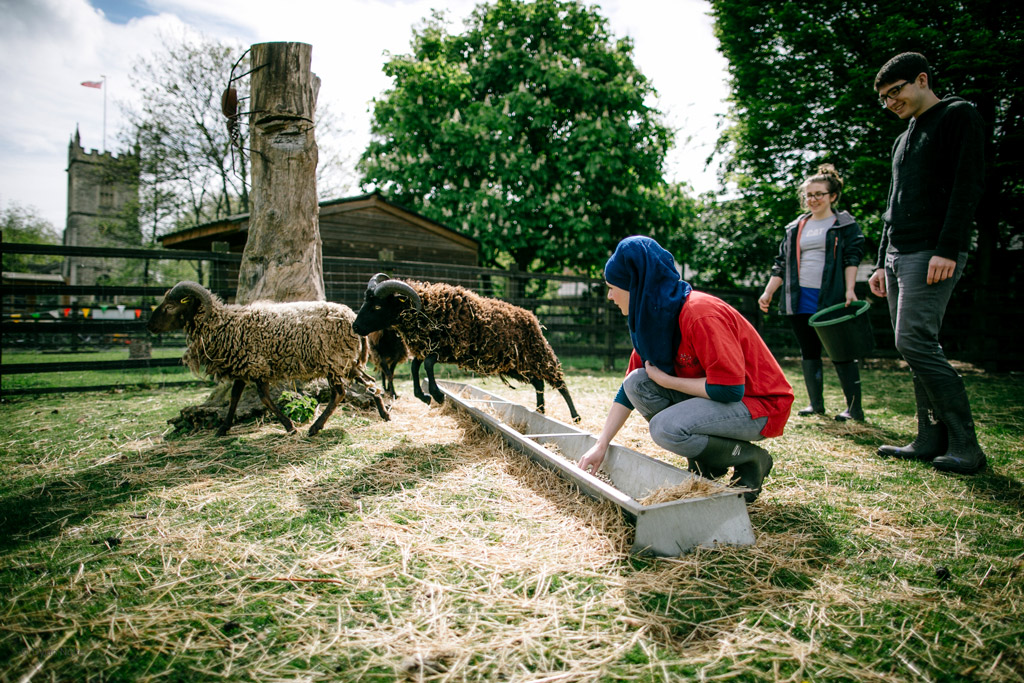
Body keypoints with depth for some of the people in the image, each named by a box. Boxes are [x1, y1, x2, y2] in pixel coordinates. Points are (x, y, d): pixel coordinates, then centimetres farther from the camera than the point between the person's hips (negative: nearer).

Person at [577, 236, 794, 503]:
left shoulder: (701, 315, -28)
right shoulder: (652, 319, 0)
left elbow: (730, 389, -29)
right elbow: (627, 391, 5)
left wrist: (665, 380, -18)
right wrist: (601, 445, -1)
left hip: (761, 404, -8)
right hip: (717, 392, 8)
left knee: (665, 427, -29)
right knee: (637, 383, -10)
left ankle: (751, 460, -2)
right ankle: (704, 464, 5)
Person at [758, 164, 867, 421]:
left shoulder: (845, 225, 6)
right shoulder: (795, 228, 17)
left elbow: (852, 259, -4)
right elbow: (782, 264, 15)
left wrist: (849, 290, -18)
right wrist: (768, 292, 6)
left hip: (831, 299, -4)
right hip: (801, 299, 5)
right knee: (808, 351, 8)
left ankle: (855, 408, 3)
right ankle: (816, 404, 17)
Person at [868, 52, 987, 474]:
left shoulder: (959, 116, 2)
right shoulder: (905, 137, 25)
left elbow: (968, 186, -10)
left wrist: (947, 249, -20)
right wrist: (881, 262, 20)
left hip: (933, 253, -8)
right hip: (899, 255, 8)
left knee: (914, 341, -17)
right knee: (915, 347, 4)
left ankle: (965, 446, -9)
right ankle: (933, 440, 8)